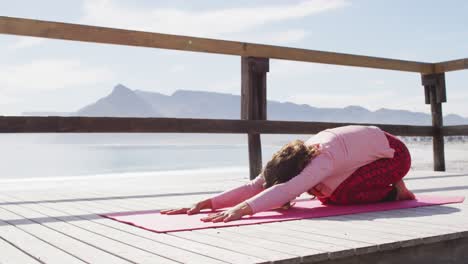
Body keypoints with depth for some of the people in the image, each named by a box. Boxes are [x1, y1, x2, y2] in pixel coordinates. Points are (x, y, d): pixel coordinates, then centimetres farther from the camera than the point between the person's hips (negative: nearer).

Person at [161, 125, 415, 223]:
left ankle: (393, 191, 1)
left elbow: (287, 190, -55)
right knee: (326, 194, 0)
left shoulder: (324, 160, -40)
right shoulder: (294, 159, -17)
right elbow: (254, 186, -25)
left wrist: (242, 209, -66)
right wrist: (208, 202, -36)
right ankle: (386, 186, 21)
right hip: (367, 145, 8)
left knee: (340, 194, -27)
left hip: (394, 152, -8)